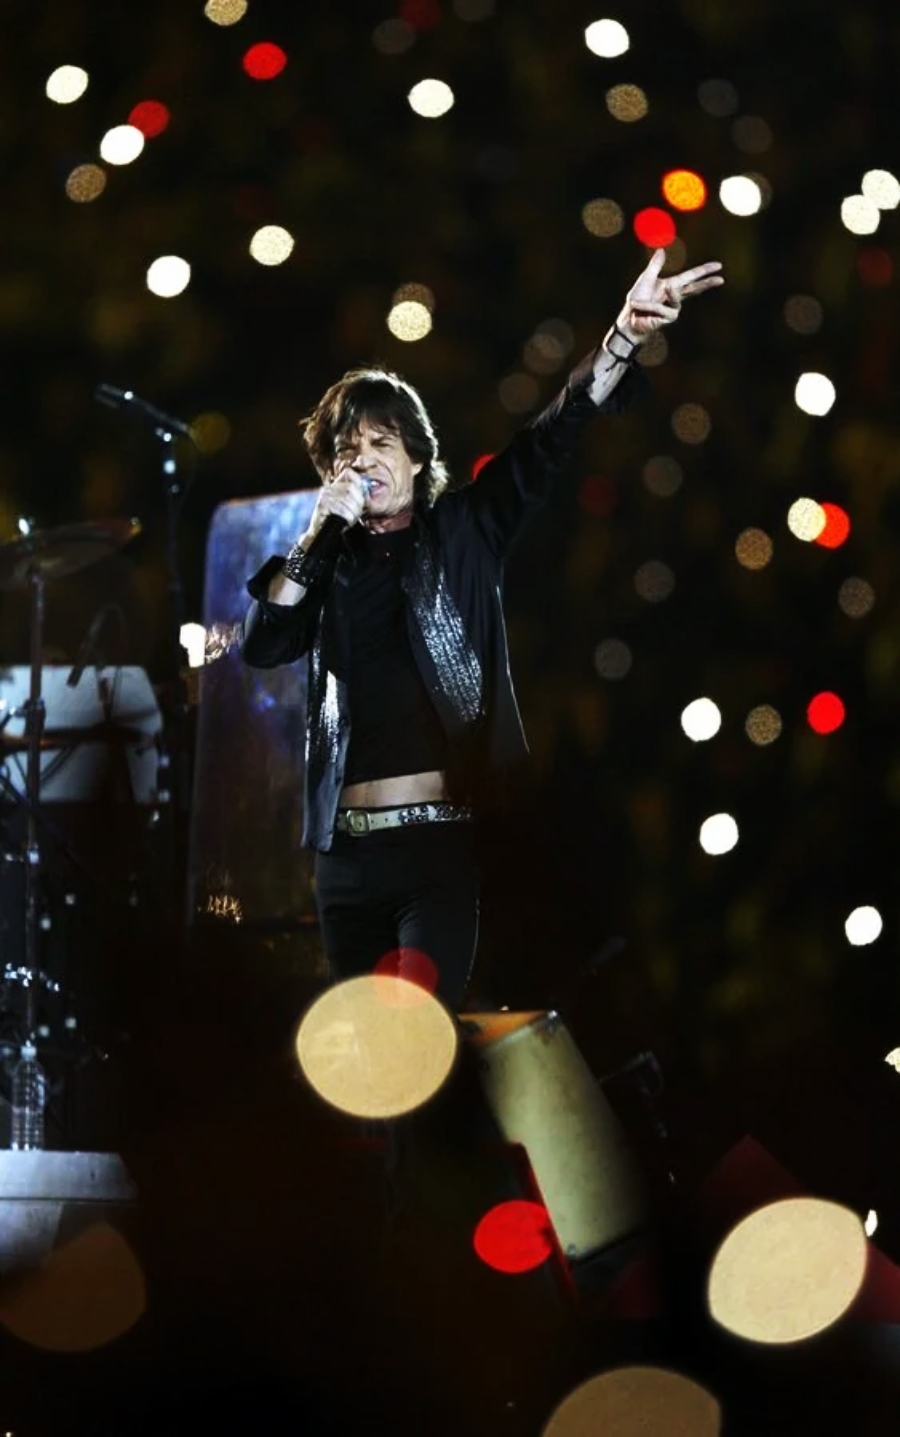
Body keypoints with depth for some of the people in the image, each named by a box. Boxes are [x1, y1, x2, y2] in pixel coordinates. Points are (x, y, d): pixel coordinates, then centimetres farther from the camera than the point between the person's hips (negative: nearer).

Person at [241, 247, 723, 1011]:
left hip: (444, 835, -4)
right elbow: (262, 644, 3)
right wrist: (320, 531, -4)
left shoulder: (462, 529, 9)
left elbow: (551, 440, -2)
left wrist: (625, 335, -16)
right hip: (348, 849, 4)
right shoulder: (332, 559, 16)